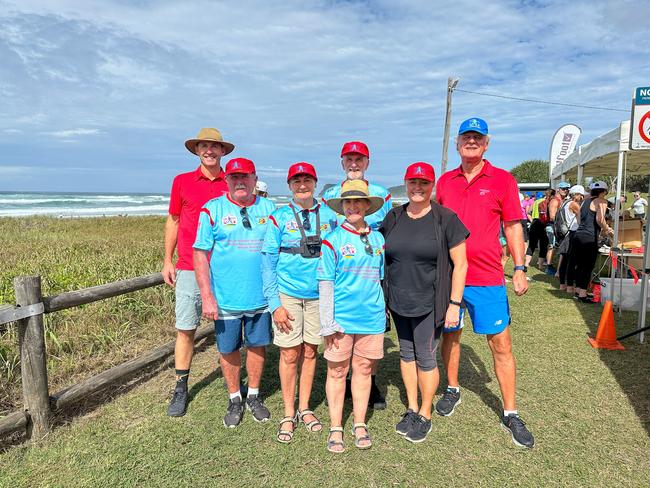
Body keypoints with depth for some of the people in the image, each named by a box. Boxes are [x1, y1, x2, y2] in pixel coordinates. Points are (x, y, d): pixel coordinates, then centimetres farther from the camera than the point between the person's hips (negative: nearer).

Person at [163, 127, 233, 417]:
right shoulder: (182, 182, 7)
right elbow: (173, 222, 12)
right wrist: (167, 261, 8)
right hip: (189, 268, 0)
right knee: (185, 329, 4)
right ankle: (181, 389, 18)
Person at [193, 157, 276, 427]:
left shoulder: (268, 208, 2)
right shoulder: (213, 210, -5)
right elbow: (200, 254, -6)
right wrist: (207, 297, -12)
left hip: (261, 296, 2)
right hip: (226, 298, -1)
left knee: (257, 346, 14)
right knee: (229, 350, 12)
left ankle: (254, 396, 36)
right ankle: (234, 400, 34)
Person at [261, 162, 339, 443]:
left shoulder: (329, 216, 2)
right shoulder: (279, 218, -4)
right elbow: (268, 262, -4)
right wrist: (275, 303, -8)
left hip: (319, 294, 2)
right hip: (288, 295, -2)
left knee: (310, 351, 12)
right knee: (290, 354, 5)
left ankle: (304, 408, 30)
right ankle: (289, 414, 23)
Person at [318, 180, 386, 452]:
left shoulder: (377, 239, 7)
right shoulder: (333, 239, -4)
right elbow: (325, 283, -6)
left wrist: (385, 311, 13)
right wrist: (327, 322, -9)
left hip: (371, 317, 3)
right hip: (341, 318, -3)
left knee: (363, 370, 13)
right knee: (337, 371, 8)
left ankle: (360, 425, 30)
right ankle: (336, 428, 24)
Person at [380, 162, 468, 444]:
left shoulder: (445, 219, -10)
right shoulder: (393, 217, 3)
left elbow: (460, 264, -8)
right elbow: (384, 257, 12)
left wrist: (454, 304, -11)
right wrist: (384, 294, 9)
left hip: (429, 304, -4)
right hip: (399, 303, 5)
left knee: (425, 357, 4)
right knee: (406, 353, 15)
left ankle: (425, 415, 25)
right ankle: (411, 409, 33)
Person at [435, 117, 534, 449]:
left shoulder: (502, 180, 0)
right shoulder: (444, 181, 8)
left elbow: (513, 226, 2)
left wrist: (519, 268, -5)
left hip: (487, 278, -2)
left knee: (501, 344, 3)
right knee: (450, 334, 15)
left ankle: (510, 413, 17)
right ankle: (452, 389, 37)